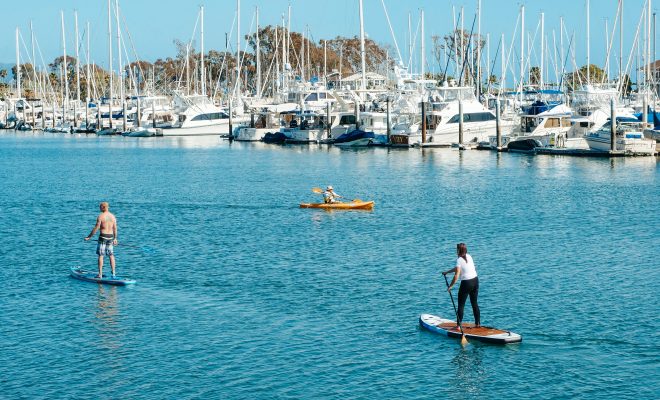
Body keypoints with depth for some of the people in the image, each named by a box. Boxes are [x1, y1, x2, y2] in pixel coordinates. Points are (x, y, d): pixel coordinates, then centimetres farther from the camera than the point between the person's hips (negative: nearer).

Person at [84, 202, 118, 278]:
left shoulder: (100, 216, -10)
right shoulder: (112, 216, 6)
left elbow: (96, 228, -10)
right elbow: (115, 228, 10)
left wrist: (89, 237, -3)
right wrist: (115, 238, 21)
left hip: (103, 236, -5)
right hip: (110, 236, 5)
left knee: (101, 255, -1)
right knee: (111, 255, 12)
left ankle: (100, 274, -3)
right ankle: (113, 273, 11)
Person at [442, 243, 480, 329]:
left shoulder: (459, 260, -13)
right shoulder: (469, 256, 8)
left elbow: (456, 275, -19)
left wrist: (450, 286, -10)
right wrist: (447, 272, 27)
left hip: (466, 283, -7)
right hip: (475, 280, 7)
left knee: (461, 305, 1)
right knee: (474, 303, 15)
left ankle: (458, 325, 0)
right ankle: (478, 323, 17)